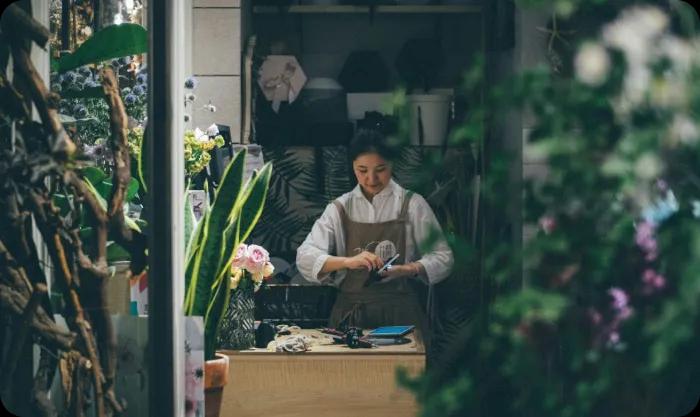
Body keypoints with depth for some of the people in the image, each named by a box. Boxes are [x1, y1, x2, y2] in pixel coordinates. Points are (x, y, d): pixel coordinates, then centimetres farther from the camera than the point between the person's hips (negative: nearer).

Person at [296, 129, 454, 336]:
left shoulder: (412, 204, 5)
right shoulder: (340, 209, 9)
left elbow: (442, 258, 4)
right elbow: (305, 257, 0)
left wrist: (409, 269, -15)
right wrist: (347, 262, -17)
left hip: (400, 313, -1)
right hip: (351, 315, 1)